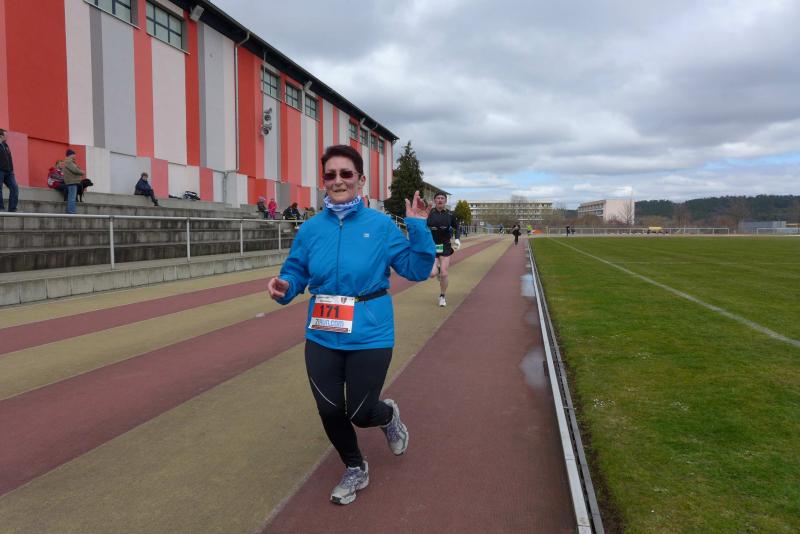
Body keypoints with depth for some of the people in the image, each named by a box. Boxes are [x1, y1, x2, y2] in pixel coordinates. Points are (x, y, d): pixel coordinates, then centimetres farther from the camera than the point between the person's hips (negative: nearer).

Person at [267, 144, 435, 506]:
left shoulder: (381, 225, -8)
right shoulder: (311, 229, -1)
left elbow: (416, 269, -6)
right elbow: (296, 273, 7)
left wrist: (418, 228, -19)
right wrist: (283, 286, -15)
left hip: (369, 336, -3)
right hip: (322, 337, 3)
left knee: (360, 413, 6)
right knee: (329, 411, 10)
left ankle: (389, 414, 46)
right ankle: (355, 469, 39)